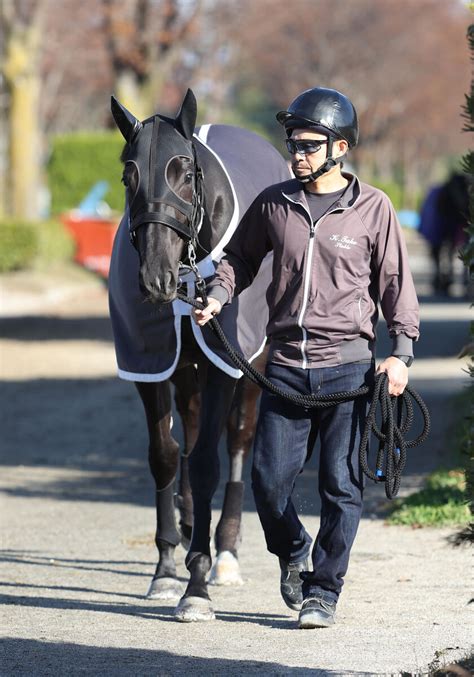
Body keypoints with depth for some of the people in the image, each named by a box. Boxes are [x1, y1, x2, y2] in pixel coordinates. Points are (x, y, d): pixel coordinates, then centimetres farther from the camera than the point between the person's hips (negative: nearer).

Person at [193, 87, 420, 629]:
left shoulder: (372, 208, 0)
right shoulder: (274, 203, 5)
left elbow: (394, 281, 4)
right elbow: (240, 256, 17)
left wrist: (401, 352, -4)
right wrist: (218, 295, -3)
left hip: (348, 365, -2)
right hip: (286, 364, 2)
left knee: (341, 484, 0)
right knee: (269, 480, -1)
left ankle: (324, 589, 12)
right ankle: (292, 557, 28)